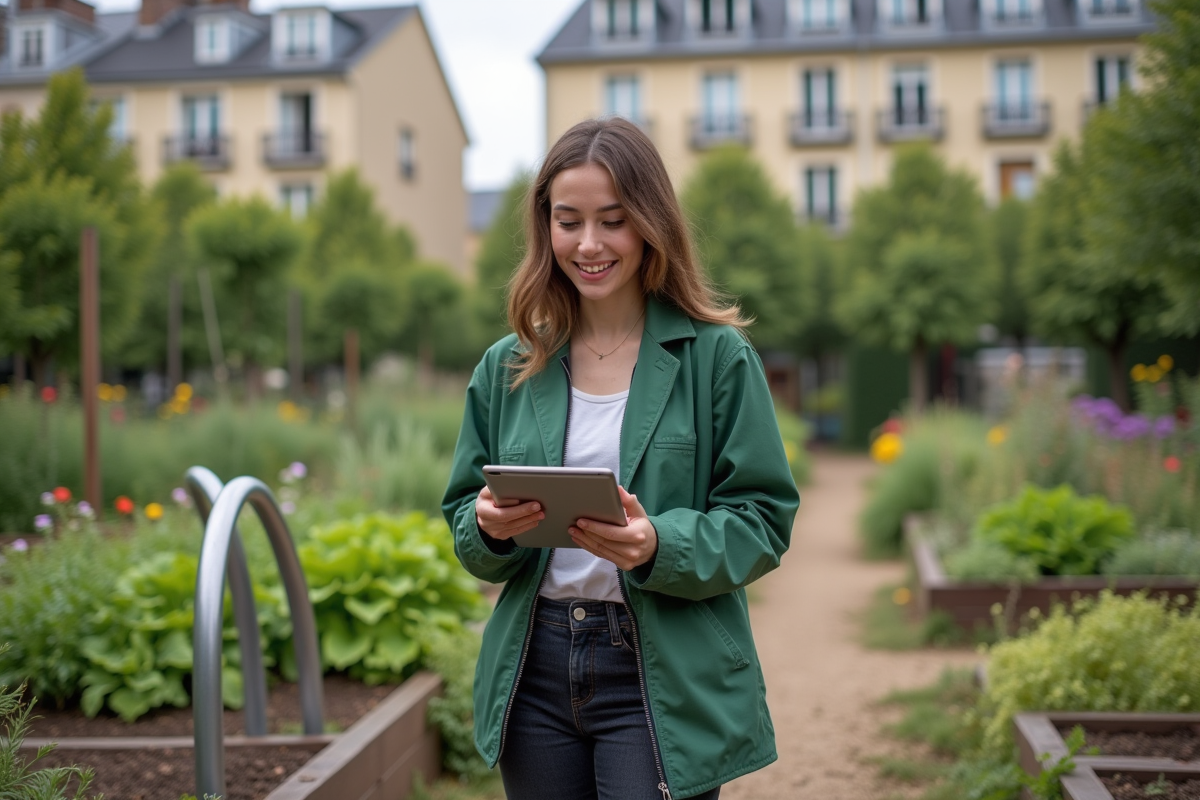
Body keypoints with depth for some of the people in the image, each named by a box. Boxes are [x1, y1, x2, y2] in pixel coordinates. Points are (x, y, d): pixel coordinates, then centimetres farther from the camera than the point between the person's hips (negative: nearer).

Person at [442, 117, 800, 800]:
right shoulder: (507, 368, 7)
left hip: (664, 682, -3)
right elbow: (464, 523, 12)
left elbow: (764, 522, -6)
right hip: (535, 672, 4)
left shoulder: (718, 357, -4)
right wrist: (489, 529, -11)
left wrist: (660, 546, -23)